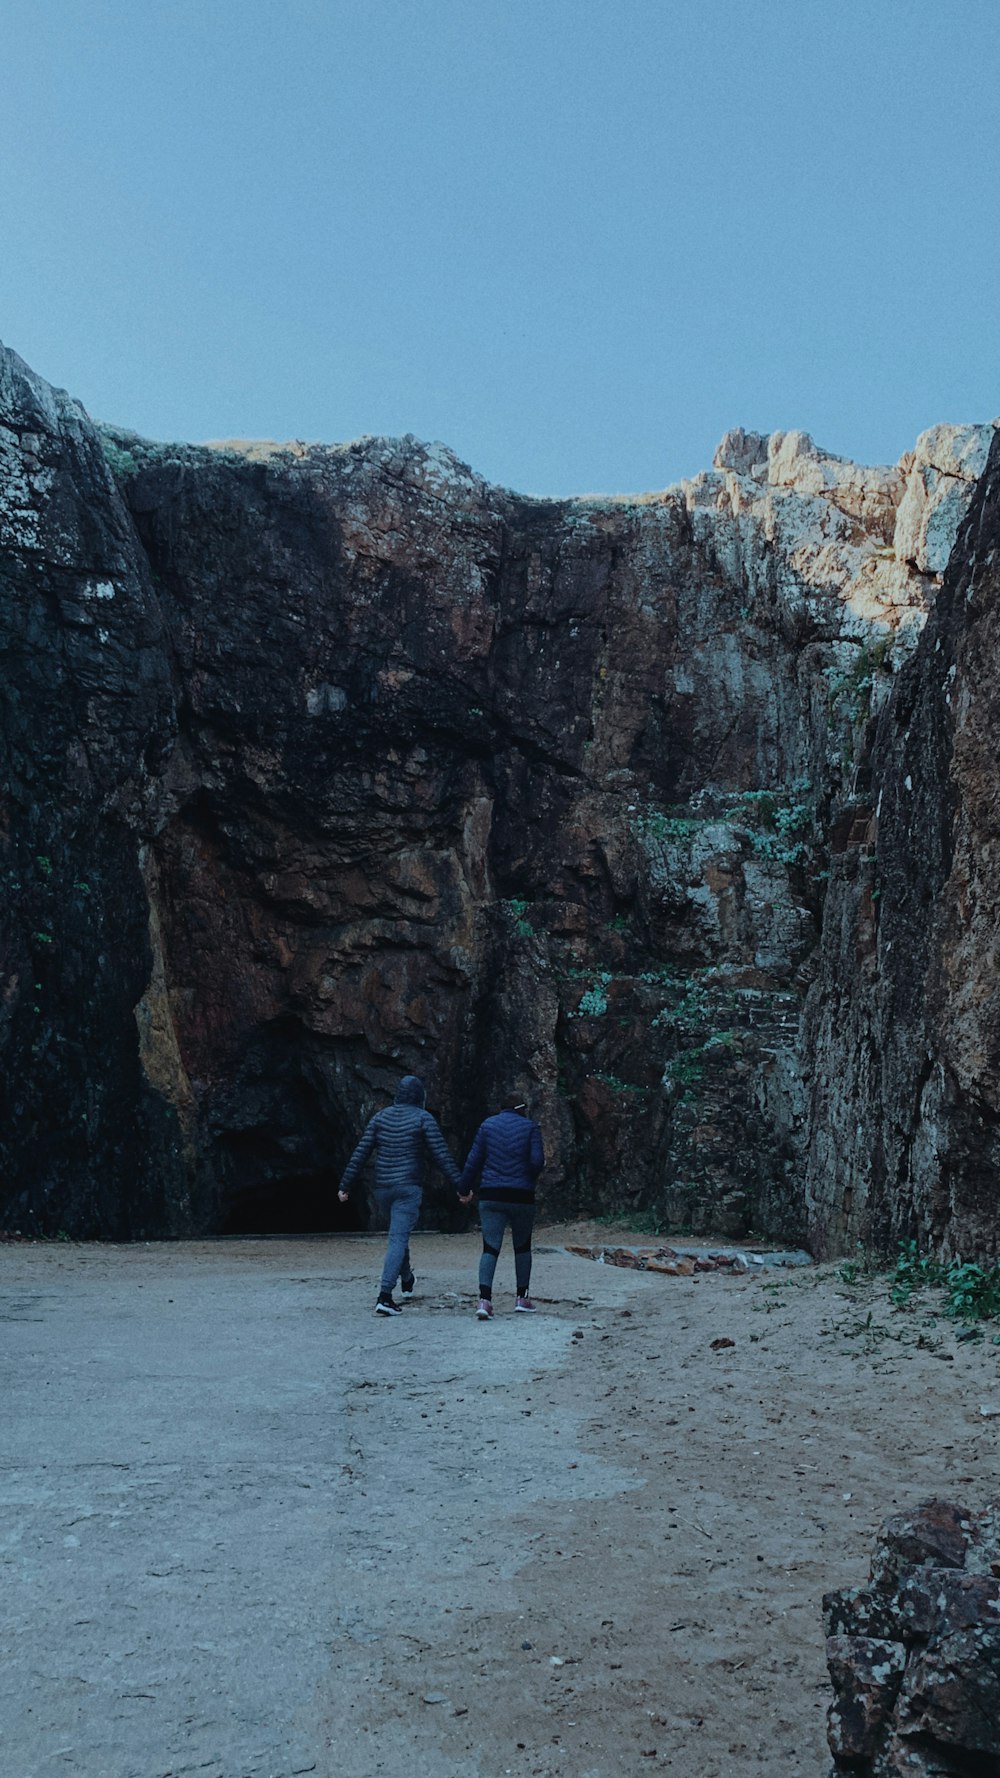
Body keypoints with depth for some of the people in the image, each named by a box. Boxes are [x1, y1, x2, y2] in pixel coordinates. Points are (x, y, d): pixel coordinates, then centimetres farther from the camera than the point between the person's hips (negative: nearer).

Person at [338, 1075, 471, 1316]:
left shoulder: (381, 1117, 7)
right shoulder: (423, 1118, -4)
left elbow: (360, 1154, 4)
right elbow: (442, 1156, -8)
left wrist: (346, 1186, 8)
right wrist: (461, 1187, -5)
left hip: (382, 1188, 5)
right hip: (408, 1187, -5)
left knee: (398, 1232, 27)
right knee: (398, 1239, -8)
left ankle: (406, 1280, 41)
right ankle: (385, 1296, -18)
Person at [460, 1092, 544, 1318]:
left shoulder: (487, 1125, 6)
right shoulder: (530, 1127, 1)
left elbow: (474, 1160, 3)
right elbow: (537, 1161, -8)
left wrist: (464, 1188, 12)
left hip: (491, 1196, 1)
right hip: (522, 1197, -1)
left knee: (490, 1248, -2)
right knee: (522, 1246, 17)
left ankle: (485, 1299, -17)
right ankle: (522, 1297, 22)